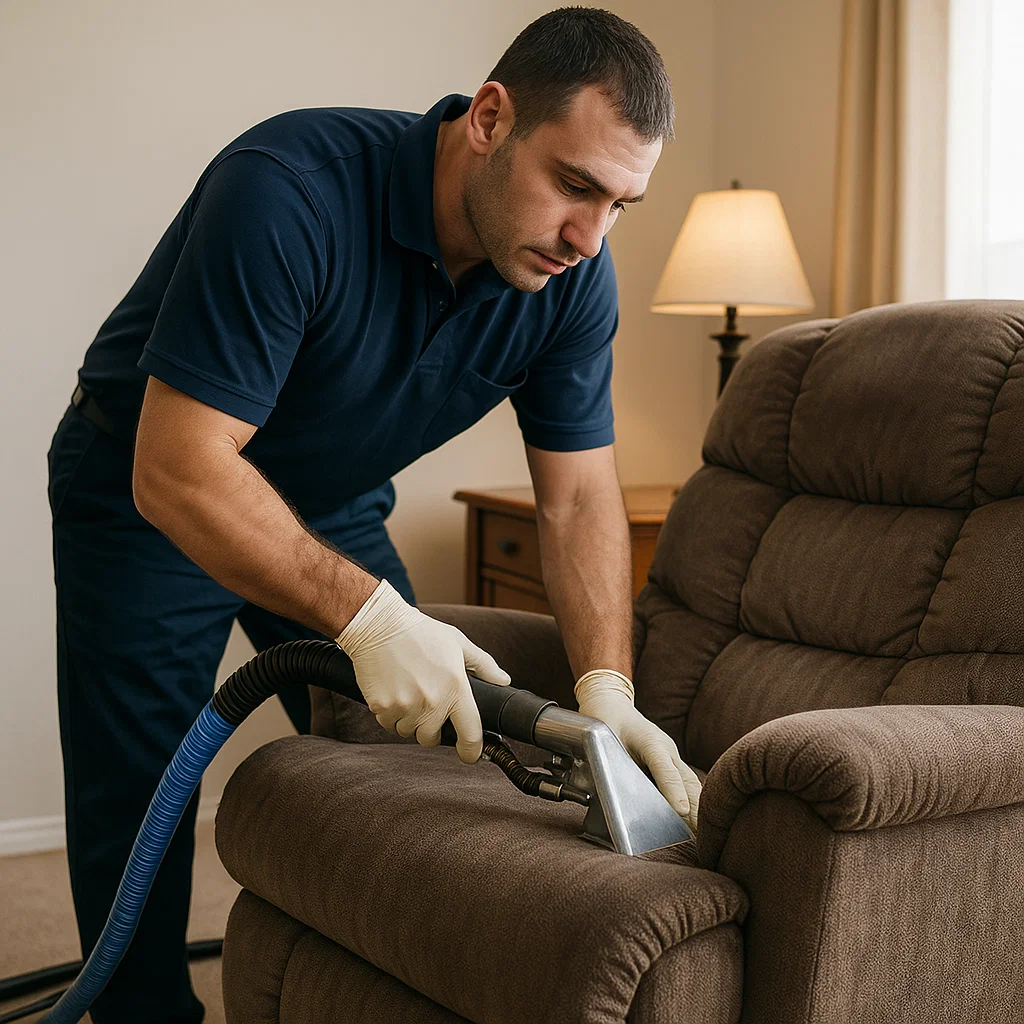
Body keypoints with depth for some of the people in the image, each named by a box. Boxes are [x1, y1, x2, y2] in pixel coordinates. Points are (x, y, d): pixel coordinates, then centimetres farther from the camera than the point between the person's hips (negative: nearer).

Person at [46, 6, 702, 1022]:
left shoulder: (573, 277, -17)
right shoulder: (289, 192, -36)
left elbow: (579, 495, -11)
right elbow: (179, 473, -38)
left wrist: (606, 689, -25)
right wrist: (368, 615, -44)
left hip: (334, 501, 5)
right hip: (147, 494, -5)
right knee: (135, 805, -4)